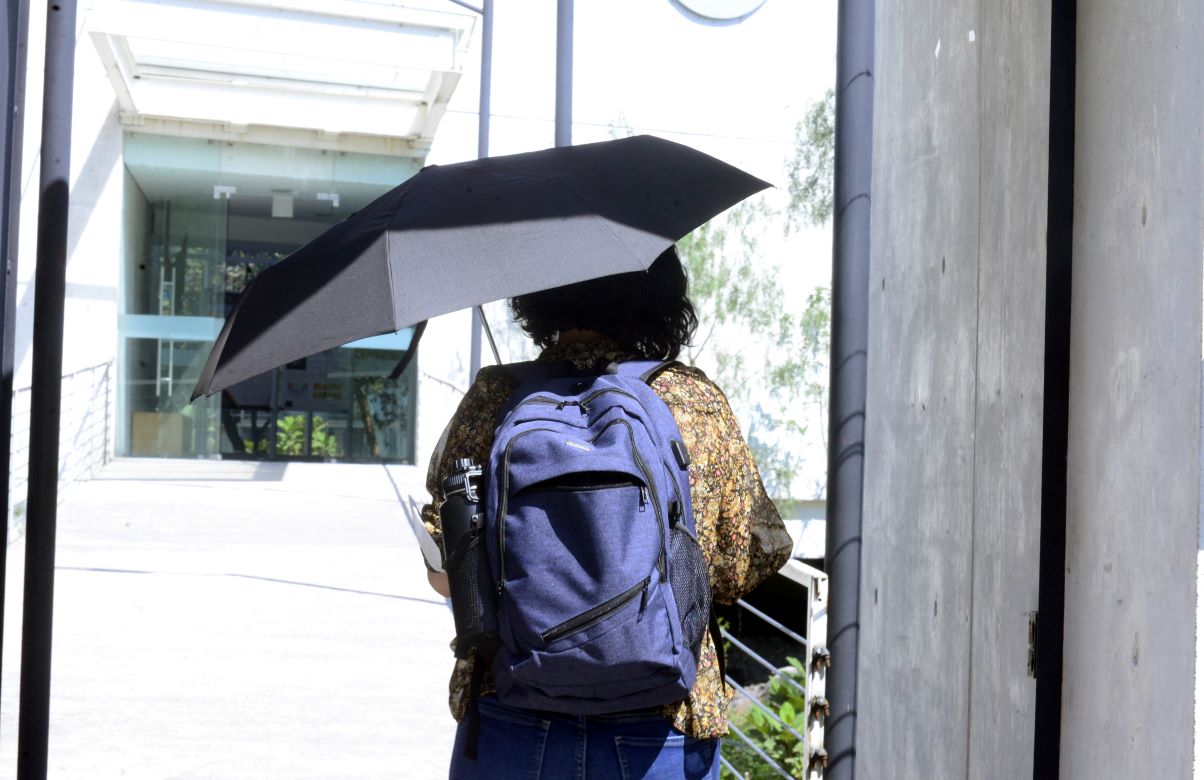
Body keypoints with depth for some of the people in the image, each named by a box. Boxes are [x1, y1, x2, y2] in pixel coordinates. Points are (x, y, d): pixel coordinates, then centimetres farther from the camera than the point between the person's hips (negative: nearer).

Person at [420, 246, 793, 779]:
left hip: (507, 724, 0)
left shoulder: (495, 396, -4)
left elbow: (443, 574, -1)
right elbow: (744, 572, 0)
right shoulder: (700, 403, -3)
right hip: (660, 734, 0)